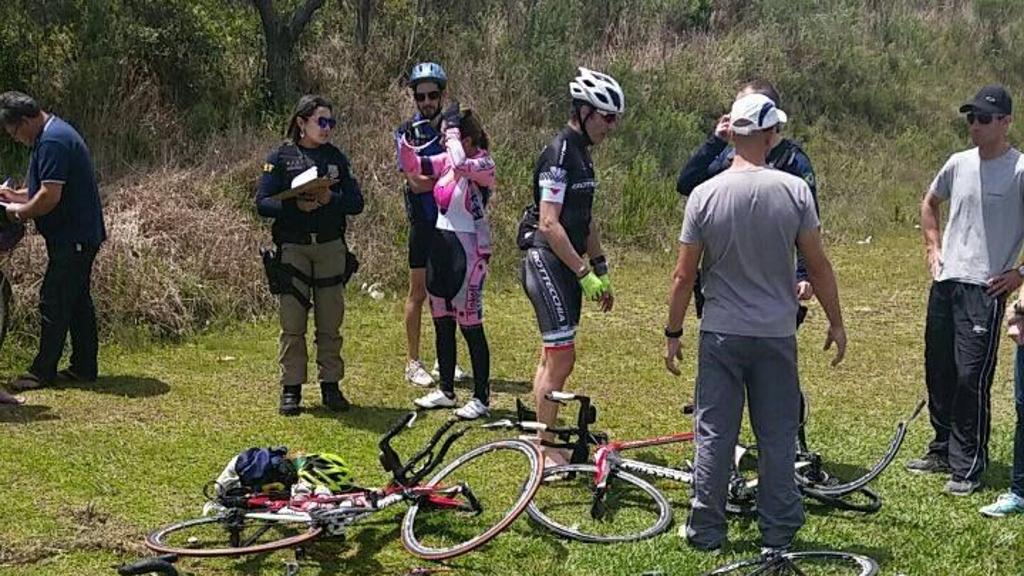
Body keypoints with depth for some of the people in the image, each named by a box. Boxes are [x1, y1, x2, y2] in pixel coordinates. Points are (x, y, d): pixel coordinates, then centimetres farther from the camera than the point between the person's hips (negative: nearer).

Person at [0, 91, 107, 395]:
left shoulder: (53, 142, -19)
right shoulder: (53, 134, 15)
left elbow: (51, 196, -24)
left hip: (72, 239, -11)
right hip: (81, 234, 11)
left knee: (54, 302, -5)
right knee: (77, 301, 13)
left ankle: (43, 371, 1)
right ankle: (84, 367, 19)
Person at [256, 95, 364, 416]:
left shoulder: (336, 157, 9)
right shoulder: (281, 157, 0)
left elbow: (356, 202, 4)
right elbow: (263, 203, -6)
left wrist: (331, 199, -15)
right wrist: (296, 205, -21)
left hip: (331, 248, 3)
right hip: (292, 248, -2)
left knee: (330, 323, 6)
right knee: (292, 323, -1)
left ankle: (330, 386, 15)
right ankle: (291, 389, 8)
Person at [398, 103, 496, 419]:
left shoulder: (484, 164, -13)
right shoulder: (447, 161, 8)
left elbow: (461, 165, -34)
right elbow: (412, 166, 9)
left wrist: (453, 128, -21)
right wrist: (406, 140, -9)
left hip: (468, 249, -8)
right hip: (440, 245, 8)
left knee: (470, 325, -4)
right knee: (442, 323, 14)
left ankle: (481, 397, 4)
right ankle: (446, 390, 25)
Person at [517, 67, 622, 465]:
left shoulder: (581, 154, 14)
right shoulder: (559, 153, -16)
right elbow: (549, 223, -22)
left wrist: (601, 270, 18)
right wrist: (585, 273, -21)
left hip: (568, 265, 10)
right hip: (547, 260, -10)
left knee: (553, 357, 14)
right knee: (562, 357, -8)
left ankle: (542, 438, 22)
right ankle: (547, 450, 0)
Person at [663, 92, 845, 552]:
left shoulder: (705, 194, -8)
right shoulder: (794, 190, -8)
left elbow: (684, 276, -4)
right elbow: (818, 266, -4)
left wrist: (672, 333, 6)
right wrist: (836, 323, 8)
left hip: (721, 333, 0)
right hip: (777, 334, 0)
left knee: (714, 434, 8)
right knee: (777, 436, 10)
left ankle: (705, 530, 13)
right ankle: (778, 532, 17)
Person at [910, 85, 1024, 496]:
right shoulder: (959, 163, 9)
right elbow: (929, 203, 27)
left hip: (985, 289, -7)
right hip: (945, 282, 7)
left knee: (971, 378, -8)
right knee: (938, 372, 14)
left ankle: (968, 467, 2)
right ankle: (943, 451, 28)